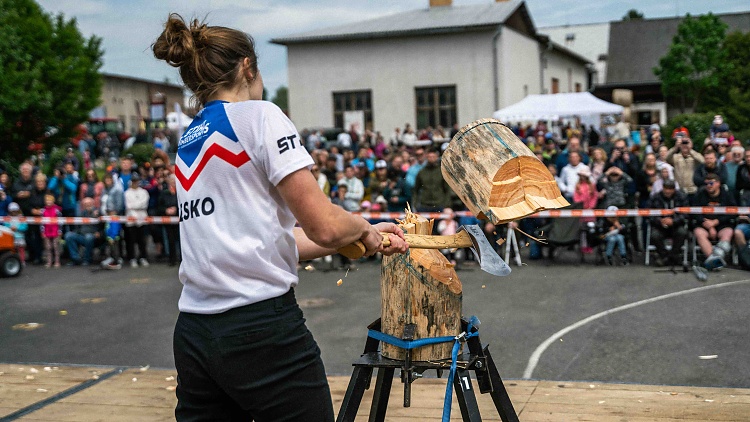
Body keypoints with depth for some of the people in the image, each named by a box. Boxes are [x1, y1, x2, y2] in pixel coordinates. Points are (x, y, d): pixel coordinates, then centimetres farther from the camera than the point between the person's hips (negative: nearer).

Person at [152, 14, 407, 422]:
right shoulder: (259, 115, -5)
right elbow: (324, 227, -15)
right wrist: (363, 228, 8)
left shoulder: (187, 142, 18)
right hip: (262, 330, -7)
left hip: (193, 336, 7)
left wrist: (366, 239, 22)